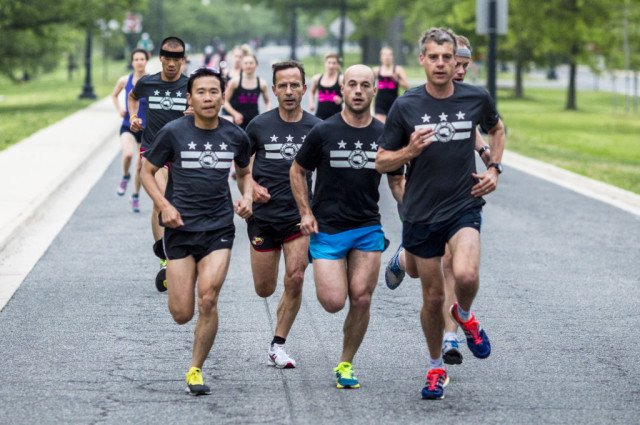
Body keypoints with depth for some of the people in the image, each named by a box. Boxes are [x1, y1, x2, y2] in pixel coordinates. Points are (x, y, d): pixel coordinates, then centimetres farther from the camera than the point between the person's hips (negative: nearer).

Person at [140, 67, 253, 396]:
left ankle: (196, 370, 0)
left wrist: (246, 198, 1)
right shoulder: (173, 132, -5)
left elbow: (245, 172, 21)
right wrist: (164, 206, -10)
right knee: (182, 314, -1)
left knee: (207, 299, -18)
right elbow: (147, 172, 4)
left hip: (219, 229, 1)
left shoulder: (235, 136, 3)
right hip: (180, 229, -1)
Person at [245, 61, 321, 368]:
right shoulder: (259, 125, -3)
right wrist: (252, 186, -7)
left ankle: (278, 345, -1)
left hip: (299, 216, 0)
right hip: (263, 215, 0)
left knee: (295, 280, -14)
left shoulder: (316, 127, -2)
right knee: (264, 289, 4)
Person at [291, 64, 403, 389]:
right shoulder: (323, 132, -5)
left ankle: (346, 364, 12)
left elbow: (396, 180, 12)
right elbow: (298, 171, 7)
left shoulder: (384, 135, 2)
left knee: (361, 299, -5)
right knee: (333, 302, -12)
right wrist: (306, 213, -2)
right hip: (326, 228, -2)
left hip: (368, 228, 2)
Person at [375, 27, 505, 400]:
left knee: (466, 275, -27)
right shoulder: (405, 107, -6)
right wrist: (410, 151, -19)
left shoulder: (477, 99, -2)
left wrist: (494, 168, 7)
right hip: (421, 212, 1)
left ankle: (465, 315, 10)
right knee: (433, 297, 7)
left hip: (464, 206, -1)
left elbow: (496, 128, 21)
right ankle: (436, 368, 33)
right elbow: (381, 162, 1)